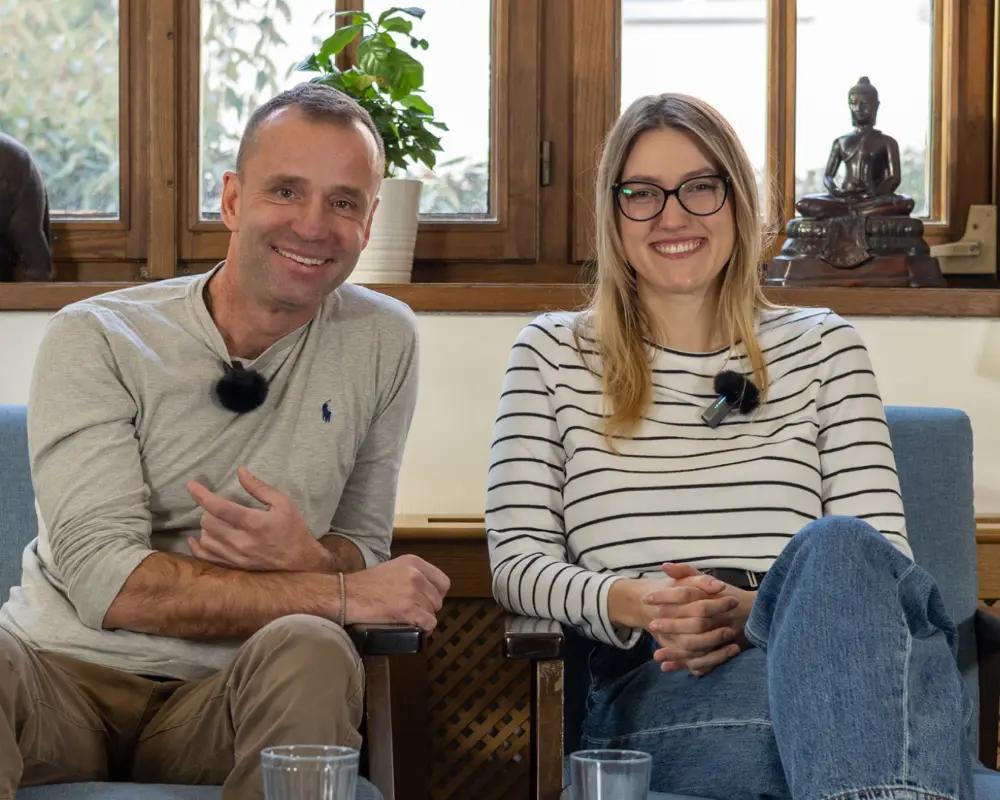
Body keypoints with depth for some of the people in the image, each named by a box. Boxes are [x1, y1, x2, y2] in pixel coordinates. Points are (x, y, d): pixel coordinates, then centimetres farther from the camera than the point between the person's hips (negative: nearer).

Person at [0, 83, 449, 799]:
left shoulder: (382, 342, 6)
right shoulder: (95, 339, -4)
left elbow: (365, 546, 11)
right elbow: (103, 580, -14)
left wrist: (306, 558, -15)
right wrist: (340, 593, -17)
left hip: (221, 702, 3)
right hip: (67, 671, -2)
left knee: (310, 652, -32)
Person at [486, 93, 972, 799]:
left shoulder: (824, 348, 20)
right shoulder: (553, 355, 19)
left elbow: (882, 559, 9)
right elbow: (518, 561, 9)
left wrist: (754, 608, -12)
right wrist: (632, 603, -13)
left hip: (814, 652, 3)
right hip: (647, 683, -2)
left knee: (838, 549, -39)